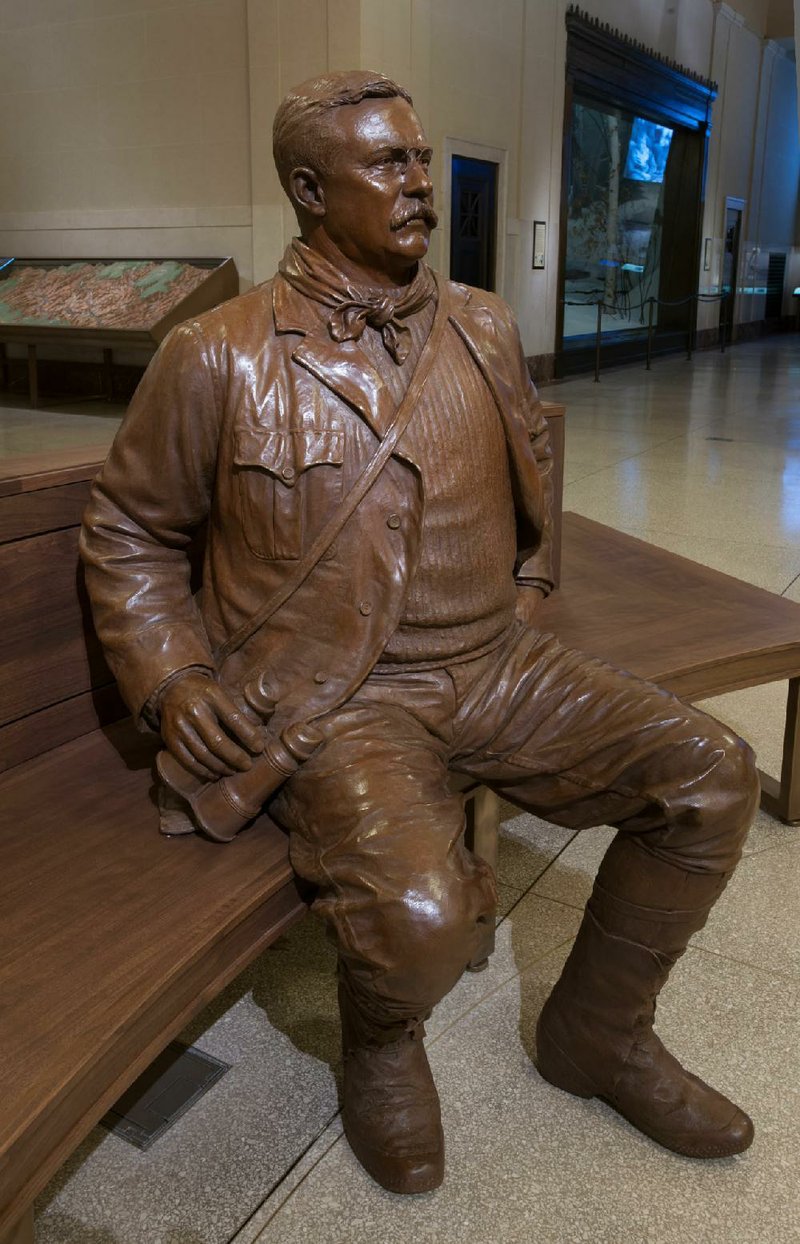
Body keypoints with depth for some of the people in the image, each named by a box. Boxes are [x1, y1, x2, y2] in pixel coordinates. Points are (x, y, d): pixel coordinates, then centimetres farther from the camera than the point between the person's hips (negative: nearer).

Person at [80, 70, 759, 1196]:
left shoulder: (486, 328, 9)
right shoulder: (216, 358, -6)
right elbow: (126, 529, 5)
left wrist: (529, 590, 16)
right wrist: (171, 679, -7)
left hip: (491, 663, 6)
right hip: (332, 698, -5)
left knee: (712, 776, -6)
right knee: (421, 912, -31)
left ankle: (597, 1033, 17)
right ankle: (382, 1045, 11)